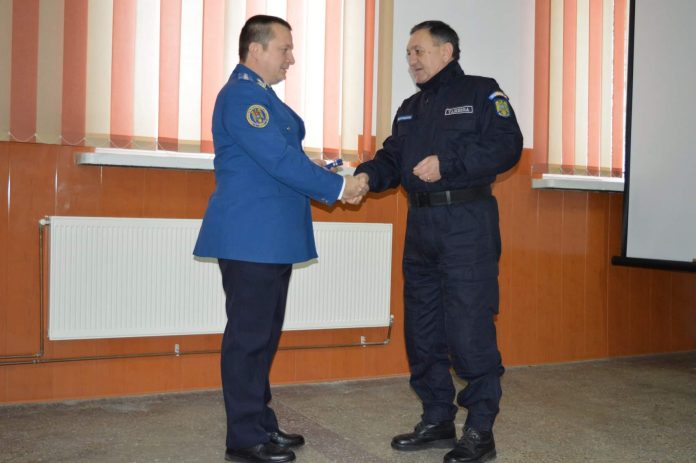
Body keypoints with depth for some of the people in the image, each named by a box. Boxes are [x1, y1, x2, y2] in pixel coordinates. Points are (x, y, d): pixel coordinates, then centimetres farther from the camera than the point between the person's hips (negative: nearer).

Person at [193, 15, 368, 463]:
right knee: (249, 335, -3)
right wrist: (338, 187, -11)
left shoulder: (261, 94, 19)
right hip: (251, 238, -10)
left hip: (270, 237, 10)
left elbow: (287, 156, 18)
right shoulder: (241, 94, -13)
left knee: (264, 334, 14)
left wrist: (336, 182, 7)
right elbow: (280, 160, -19)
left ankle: (262, 423, 25)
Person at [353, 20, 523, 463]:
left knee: (470, 327, -8)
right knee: (421, 327, 9)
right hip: (421, 226, 7)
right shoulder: (410, 108, 22)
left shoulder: (481, 92, 2)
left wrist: (447, 162, -18)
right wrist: (367, 175, -5)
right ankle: (437, 420, 22)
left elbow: (506, 145, -11)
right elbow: (392, 158, 16)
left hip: (467, 224, -7)